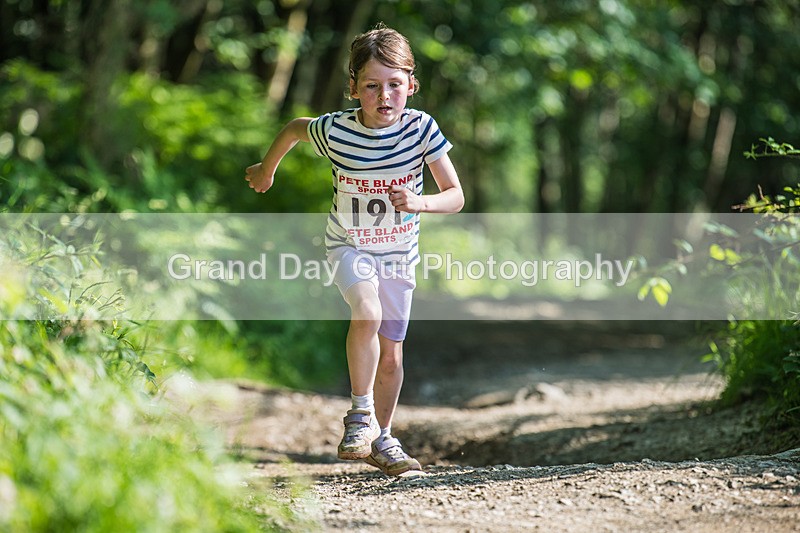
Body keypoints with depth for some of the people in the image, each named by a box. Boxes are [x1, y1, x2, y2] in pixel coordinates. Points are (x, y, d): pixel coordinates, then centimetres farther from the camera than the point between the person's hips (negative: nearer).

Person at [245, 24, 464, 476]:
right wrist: (266, 170, 16)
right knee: (368, 314, -30)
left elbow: (455, 197, -18)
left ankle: (382, 439, 29)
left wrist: (419, 203, -38)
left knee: (392, 352, 10)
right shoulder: (336, 130, -22)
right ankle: (360, 415, -14)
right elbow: (294, 128, 2)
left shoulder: (421, 128, -21)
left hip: (400, 251, 2)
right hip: (350, 246, -2)